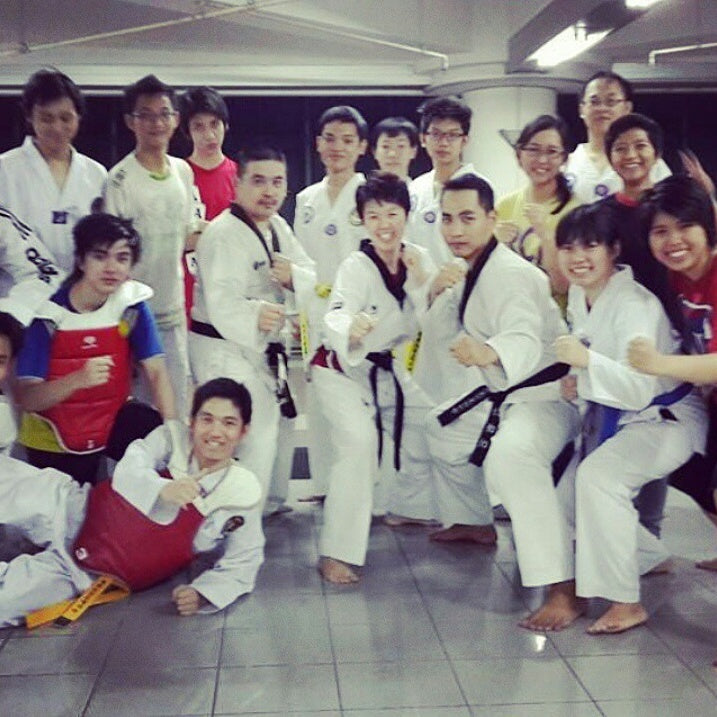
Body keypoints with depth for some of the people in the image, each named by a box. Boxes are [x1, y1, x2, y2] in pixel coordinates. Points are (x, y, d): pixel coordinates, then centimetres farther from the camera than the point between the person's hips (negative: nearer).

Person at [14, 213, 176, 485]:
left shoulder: (132, 304, -9)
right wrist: (78, 380, -39)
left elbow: (157, 374, -9)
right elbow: (27, 399, -21)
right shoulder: (47, 311, -18)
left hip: (111, 439, 2)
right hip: (51, 447, -2)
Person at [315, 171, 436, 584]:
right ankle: (337, 552, -24)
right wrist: (351, 328, -65)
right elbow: (337, 316, -42)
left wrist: (420, 285, -22)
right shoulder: (357, 268, -23)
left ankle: (409, 507, 41)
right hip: (342, 369, -7)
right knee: (359, 442, -27)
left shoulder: (419, 259, -6)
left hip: (387, 368, 7)